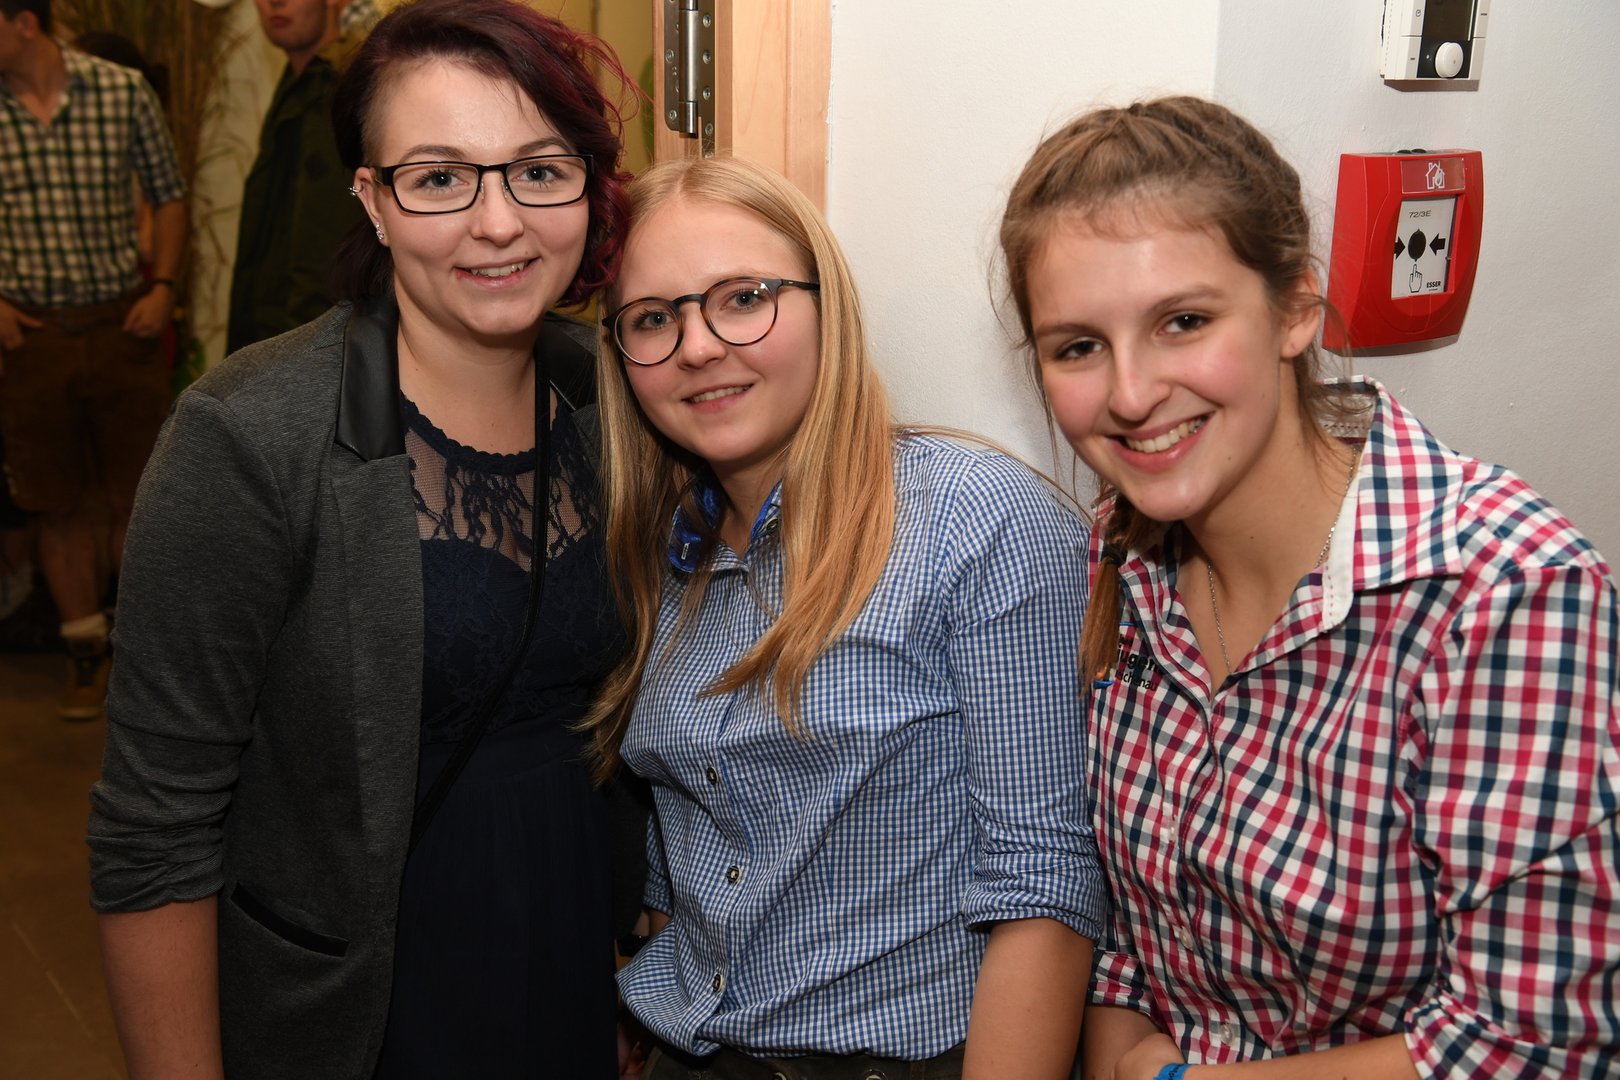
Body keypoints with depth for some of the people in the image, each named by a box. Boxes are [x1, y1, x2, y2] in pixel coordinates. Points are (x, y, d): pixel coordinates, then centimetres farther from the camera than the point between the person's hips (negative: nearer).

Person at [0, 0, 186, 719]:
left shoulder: (123, 91, -3)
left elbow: (168, 194, 8)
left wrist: (162, 286, -3)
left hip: (122, 322, 0)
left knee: (142, 498, 4)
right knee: (59, 504, 8)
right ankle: (85, 652, 22)